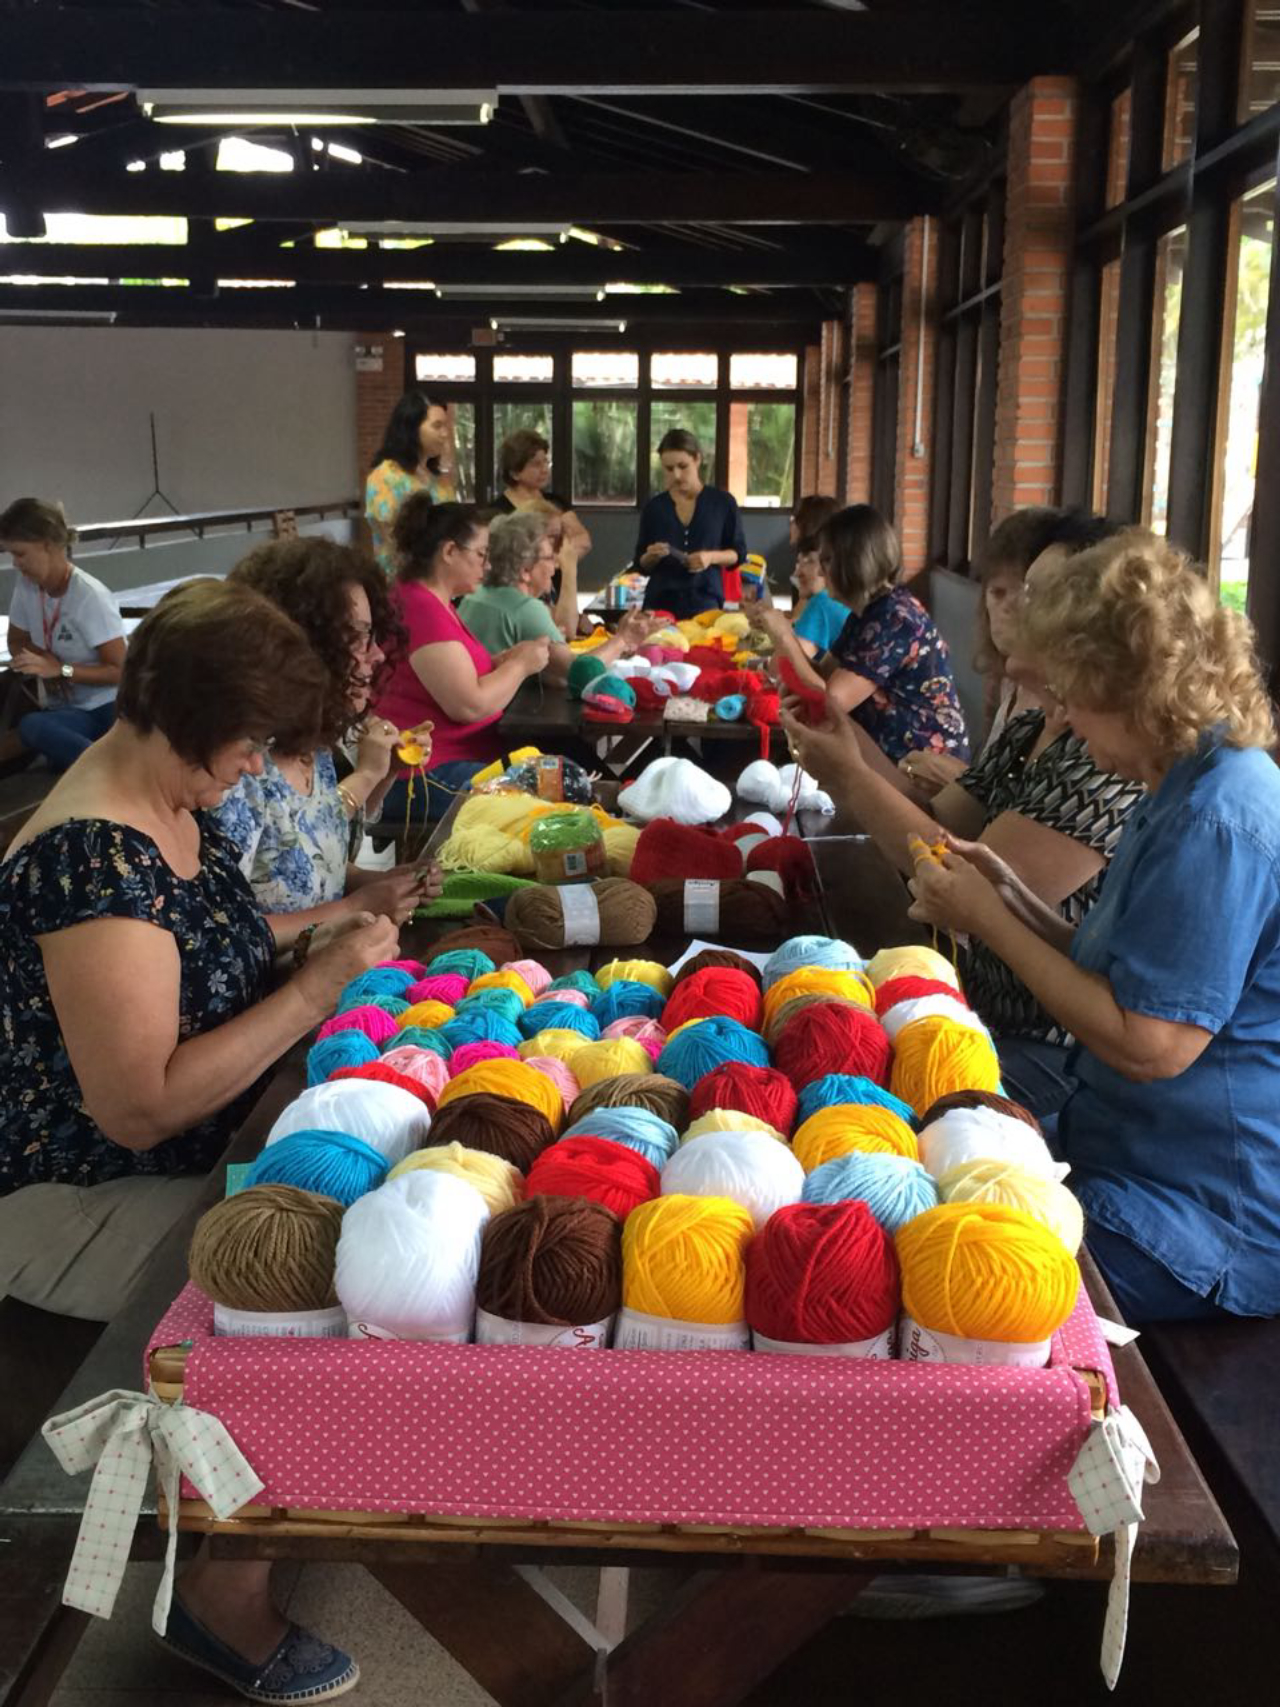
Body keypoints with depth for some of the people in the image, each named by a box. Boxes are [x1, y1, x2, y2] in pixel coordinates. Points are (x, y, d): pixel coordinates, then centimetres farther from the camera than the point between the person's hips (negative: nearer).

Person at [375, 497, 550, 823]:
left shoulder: (433, 601, 16)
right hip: (426, 775, -11)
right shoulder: (422, 610, -18)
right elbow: (469, 705, -23)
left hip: (458, 758, 11)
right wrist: (520, 665, -8)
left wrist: (507, 660, 5)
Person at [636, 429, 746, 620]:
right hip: (660, 602, 1)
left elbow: (739, 553, 6)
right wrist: (651, 557, -11)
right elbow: (641, 564, 10)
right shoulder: (654, 506, 6)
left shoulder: (723, 502, 2)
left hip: (705, 602, -1)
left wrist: (711, 557, -12)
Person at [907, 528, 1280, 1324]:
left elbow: (1147, 1043, -24)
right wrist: (1015, 900, 2)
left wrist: (988, 919, -15)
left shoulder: (1215, 823, -22)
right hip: (1143, 1160, 10)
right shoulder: (1195, 788, 11)